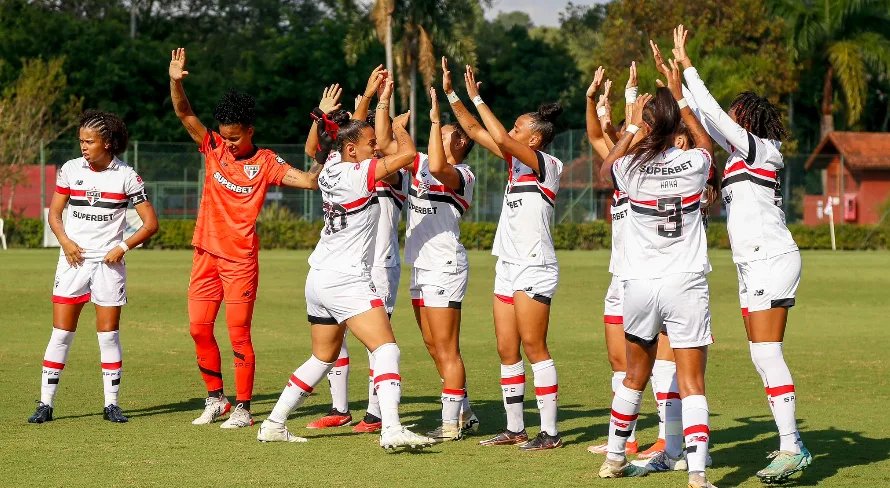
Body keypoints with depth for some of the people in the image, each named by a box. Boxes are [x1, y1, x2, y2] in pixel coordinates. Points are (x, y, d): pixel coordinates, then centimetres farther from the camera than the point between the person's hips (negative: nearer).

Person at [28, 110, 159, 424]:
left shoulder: (126, 176, -3)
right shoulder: (71, 170, 3)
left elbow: (151, 223, -1)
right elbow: (54, 213, 11)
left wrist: (122, 248, -11)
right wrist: (65, 240, -7)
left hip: (108, 263, -1)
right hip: (73, 260, 1)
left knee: (109, 335, 2)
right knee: (61, 333, -1)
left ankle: (111, 404, 11)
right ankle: (46, 404, 1)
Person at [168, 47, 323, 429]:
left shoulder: (266, 163, -5)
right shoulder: (213, 148, 5)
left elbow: (310, 181, -13)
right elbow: (184, 113, -4)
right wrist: (175, 81, -21)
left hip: (241, 260, -4)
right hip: (206, 254, 4)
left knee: (238, 333, -3)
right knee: (199, 328, 5)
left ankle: (242, 408, 3)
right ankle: (215, 398, 19)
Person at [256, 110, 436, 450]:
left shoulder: (330, 172, 10)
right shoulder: (358, 173, -14)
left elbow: (353, 131, 30)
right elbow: (408, 154, -18)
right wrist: (399, 127, 2)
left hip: (318, 279, 9)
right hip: (347, 281, -9)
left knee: (323, 358, 21)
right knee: (386, 349, -15)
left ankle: (273, 425, 24)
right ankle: (391, 429, -31)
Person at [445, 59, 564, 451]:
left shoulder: (547, 165, -9)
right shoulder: (516, 162, 13)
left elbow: (501, 138, -21)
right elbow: (476, 131, 16)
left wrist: (476, 98, -16)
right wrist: (451, 96, 9)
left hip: (534, 268, -9)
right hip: (508, 266, 9)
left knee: (533, 346, -9)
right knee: (507, 350, 8)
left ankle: (550, 432, -7)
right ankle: (515, 429, 14)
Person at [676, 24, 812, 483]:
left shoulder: (757, 149, -7)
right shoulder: (742, 152, 16)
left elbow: (712, 113, -13)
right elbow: (706, 118, 28)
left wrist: (686, 65, -7)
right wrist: (678, 80, 29)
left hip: (771, 259, -10)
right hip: (752, 264, 10)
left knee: (768, 354, -14)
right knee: (761, 357, 8)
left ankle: (791, 448, -17)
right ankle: (791, 444, 9)